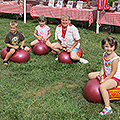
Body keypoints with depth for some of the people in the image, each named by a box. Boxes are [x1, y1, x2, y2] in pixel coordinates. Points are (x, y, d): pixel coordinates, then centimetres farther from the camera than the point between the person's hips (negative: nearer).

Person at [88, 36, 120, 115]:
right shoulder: (105, 54, -1)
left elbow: (113, 72, -24)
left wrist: (104, 80, -20)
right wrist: (101, 74, -7)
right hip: (106, 75, 9)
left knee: (102, 86, -35)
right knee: (90, 75, 10)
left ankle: (108, 108, -29)